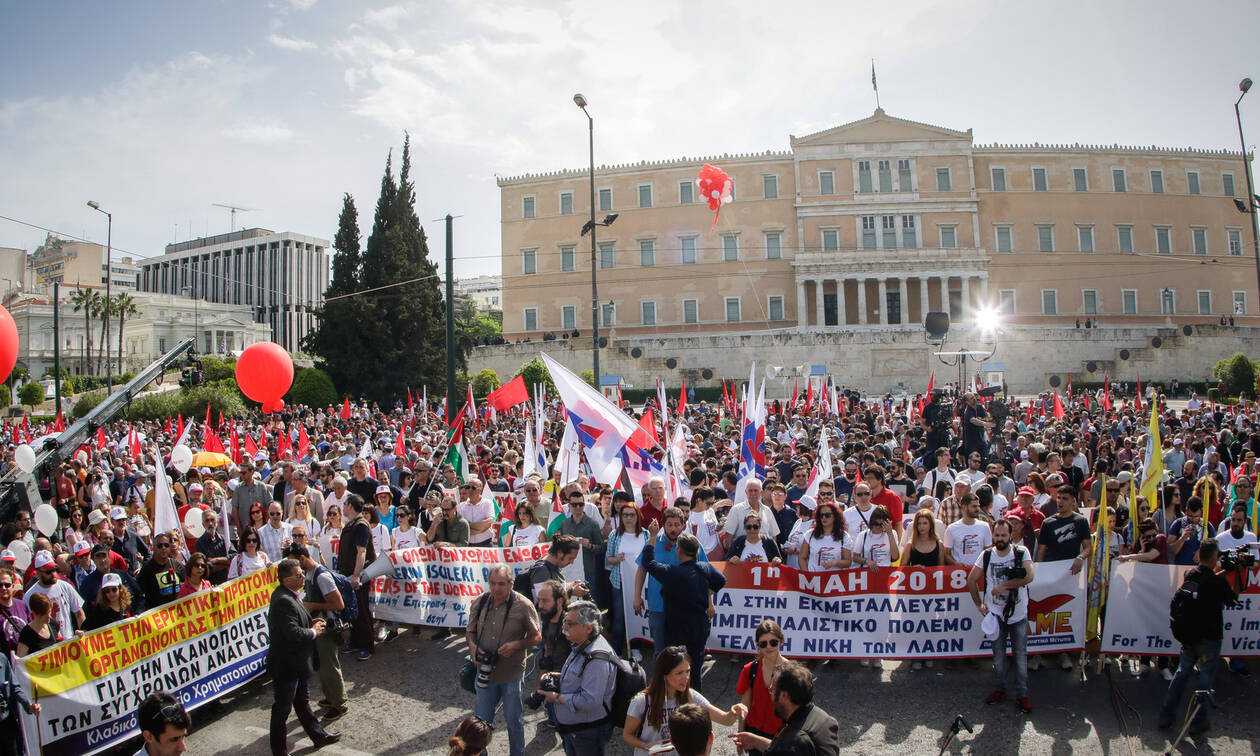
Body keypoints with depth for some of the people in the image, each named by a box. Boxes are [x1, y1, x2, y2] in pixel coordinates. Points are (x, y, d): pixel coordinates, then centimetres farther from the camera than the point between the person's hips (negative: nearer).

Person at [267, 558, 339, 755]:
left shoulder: (288, 595, 3)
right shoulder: (283, 601, -28)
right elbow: (294, 633, -32)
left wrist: (311, 623, 3)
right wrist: (314, 631, -15)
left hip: (295, 661, 10)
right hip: (285, 664, -10)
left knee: (302, 702, 23)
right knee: (282, 708, 7)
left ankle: (318, 735, 36)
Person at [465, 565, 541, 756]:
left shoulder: (523, 605, -16)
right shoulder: (479, 602, -5)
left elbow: (536, 637, -7)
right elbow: (470, 632, 8)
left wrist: (516, 644, -22)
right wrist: (473, 647, -12)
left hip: (511, 674, -3)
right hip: (485, 671, 3)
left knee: (513, 720, 15)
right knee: (482, 720, 17)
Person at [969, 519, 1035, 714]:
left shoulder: (1021, 552, -9)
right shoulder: (987, 555, -3)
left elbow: (1029, 576, -23)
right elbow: (971, 580, 5)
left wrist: (1004, 585, -21)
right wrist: (979, 604, 2)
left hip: (1019, 613, -2)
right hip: (996, 614, 2)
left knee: (1021, 656, 5)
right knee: (998, 655, 12)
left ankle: (1022, 695, 18)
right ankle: (1001, 689, 28)